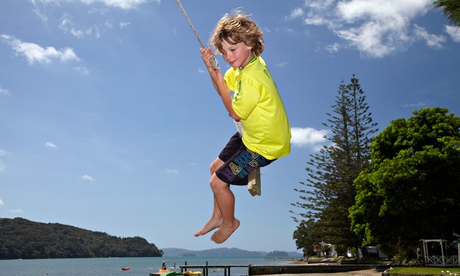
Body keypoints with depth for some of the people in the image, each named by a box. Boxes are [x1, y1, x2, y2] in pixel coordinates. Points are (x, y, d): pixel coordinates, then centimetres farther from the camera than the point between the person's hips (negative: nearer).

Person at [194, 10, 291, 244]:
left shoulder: (251, 78, -31)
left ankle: (230, 223, 26)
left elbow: (235, 114, -18)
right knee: (216, 168, 18)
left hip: (264, 145, -10)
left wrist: (219, 81, -18)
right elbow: (224, 87, 9)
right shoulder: (248, 61, -3)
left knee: (218, 182, -2)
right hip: (251, 135, 10)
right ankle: (217, 217, 38)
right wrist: (211, 68, -10)